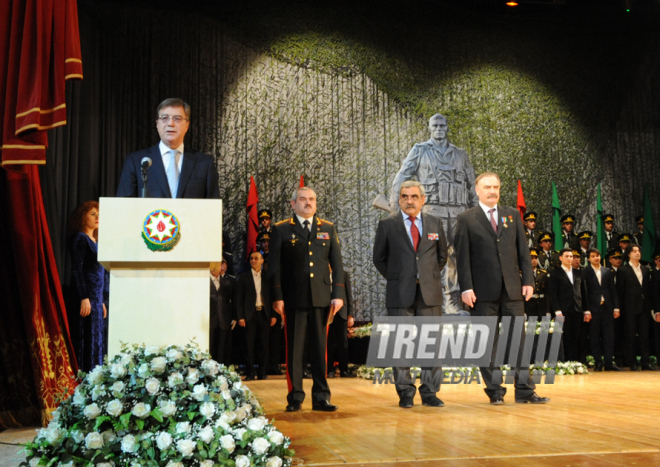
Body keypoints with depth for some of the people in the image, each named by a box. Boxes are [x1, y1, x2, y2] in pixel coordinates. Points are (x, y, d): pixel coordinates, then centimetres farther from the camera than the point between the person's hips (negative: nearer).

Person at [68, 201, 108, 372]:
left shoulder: (94, 241, 19)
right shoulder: (80, 238, -4)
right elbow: (76, 269, -13)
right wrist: (84, 298, -19)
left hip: (97, 298, 8)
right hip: (87, 298, -8)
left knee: (99, 340, 7)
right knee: (88, 340, -9)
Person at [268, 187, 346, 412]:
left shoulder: (328, 229, 13)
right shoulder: (281, 230, 5)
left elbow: (337, 264, 10)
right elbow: (274, 266, 2)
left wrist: (338, 294, 1)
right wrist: (277, 297, -5)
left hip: (321, 298, 2)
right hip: (294, 299, -2)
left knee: (320, 349, 4)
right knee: (294, 349, 1)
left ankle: (321, 397, 11)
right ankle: (295, 398, 10)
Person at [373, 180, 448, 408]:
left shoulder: (435, 223, 10)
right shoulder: (387, 225, 3)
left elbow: (442, 255, 19)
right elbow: (379, 258, 10)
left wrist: (431, 276, 10)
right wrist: (394, 279, 4)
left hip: (430, 293, 2)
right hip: (399, 294, -2)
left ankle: (430, 392, 12)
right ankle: (405, 393, 10)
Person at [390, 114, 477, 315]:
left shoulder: (460, 155, 18)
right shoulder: (420, 151, 9)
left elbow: (471, 186, 20)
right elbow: (401, 178, 4)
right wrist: (395, 206, -5)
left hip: (458, 211, 4)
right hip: (433, 209, -3)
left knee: (457, 257, 3)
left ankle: (453, 303, 11)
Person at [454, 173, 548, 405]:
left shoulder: (513, 215, 12)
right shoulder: (466, 219, 2)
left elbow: (523, 251, 10)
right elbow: (462, 257, -3)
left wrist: (528, 280, 1)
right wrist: (466, 288, -11)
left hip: (513, 289, 3)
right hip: (484, 290, -3)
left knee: (518, 338, 4)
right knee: (487, 342, 3)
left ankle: (524, 390, 10)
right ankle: (495, 390, 12)